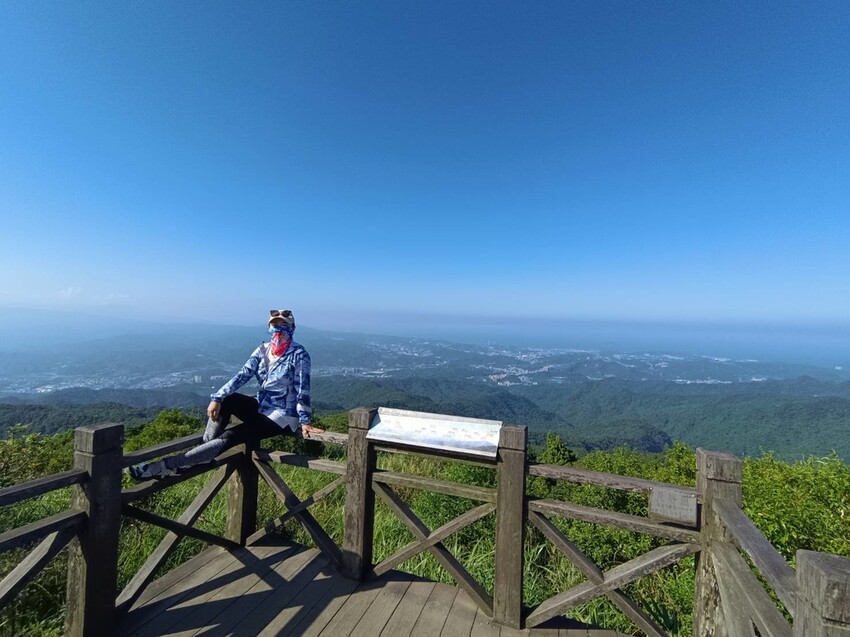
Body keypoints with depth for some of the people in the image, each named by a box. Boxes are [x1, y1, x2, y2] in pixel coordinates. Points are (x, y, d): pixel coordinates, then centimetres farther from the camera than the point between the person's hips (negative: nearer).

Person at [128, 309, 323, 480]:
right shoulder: (263, 350, 2)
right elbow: (243, 375, -6)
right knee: (224, 400, -16)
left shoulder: (298, 354, -17)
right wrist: (217, 397, -18)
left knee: (228, 437, -19)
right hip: (261, 406, 7)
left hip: (282, 415, -6)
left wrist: (304, 421, -23)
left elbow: (302, 390, -19)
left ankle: (164, 467, -14)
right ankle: (205, 453, -7)